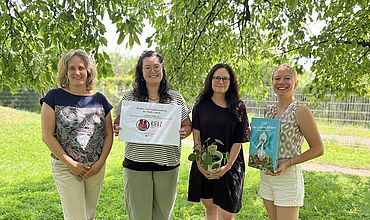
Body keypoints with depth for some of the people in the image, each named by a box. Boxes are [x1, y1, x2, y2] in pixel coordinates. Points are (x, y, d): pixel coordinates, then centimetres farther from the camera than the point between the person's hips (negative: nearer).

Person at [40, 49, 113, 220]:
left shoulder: (99, 99, 6)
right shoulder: (54, 97, -4)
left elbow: (109, 135, 7)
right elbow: (47, 136, -7)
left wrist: (100, 162, -5)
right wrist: (71, 163, -11)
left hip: (96, 168, 3)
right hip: (66, 168, -3)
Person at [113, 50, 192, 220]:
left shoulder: (176, 98, 4)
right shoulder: (129, 98, 1)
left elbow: (188, 125, 10)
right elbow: (117, 125, 8)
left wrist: (184, 132, -10)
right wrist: (117, 129, -14)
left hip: (168, 164, 1)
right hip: (136, 164, -1)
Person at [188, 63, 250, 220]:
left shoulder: (238, 107, -1)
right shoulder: (201, 104, 2)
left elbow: (238, 140, -4)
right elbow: (196, 135, -2)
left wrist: (228, 166, -13)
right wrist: (199, 162, -12)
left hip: (230, 165, -1)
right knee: (209, 206, 13)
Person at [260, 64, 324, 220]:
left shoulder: (300, 111, -12)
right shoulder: (269, 110, 7)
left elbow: (318, 149, -10)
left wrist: (288, 163, -18)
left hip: (288, 177, -6)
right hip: (266, 176, 6)